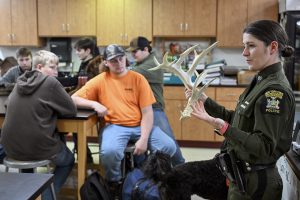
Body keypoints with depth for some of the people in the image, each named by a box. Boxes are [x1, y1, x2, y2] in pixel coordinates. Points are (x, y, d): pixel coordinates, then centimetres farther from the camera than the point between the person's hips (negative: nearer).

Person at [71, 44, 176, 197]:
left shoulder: (138, 78, 3)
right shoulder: (100, 80, 4)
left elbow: (147, 112, -1)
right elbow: (73, 99, 4)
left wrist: (144, 139, -14)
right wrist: (94, 104, -14)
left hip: (141, 125, 2)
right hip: (115, 126, -1)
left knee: (169, 147, -20)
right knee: (109, 152, -34)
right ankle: (114, 182, 1)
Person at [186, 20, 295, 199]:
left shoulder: (276, 90, -23)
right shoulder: (263, 81, 7)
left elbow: (263, 147, -27)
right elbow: (237, 120, 12)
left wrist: (222, 127, -38)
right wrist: (205, 101, 4)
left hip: (255, 182, -9)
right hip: (244, 175, 9)